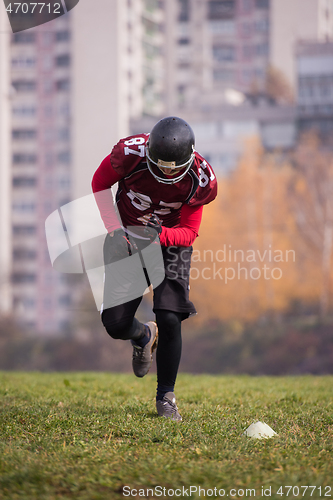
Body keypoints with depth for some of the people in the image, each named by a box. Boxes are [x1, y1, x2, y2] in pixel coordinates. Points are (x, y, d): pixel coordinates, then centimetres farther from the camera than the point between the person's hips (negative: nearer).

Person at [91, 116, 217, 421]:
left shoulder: (200, 180, -22)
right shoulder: (130, 153, -26)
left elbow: (189, 232, -13)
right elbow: (100, 183, -5)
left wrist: (161, 234, -35)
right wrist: (113, 227, -15)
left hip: (171, 239, -1)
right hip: (128, 239, 1)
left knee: (170, 321, -16)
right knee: (116, 325, -6)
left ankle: (166, 396, 4)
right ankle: (144, 336, 33)